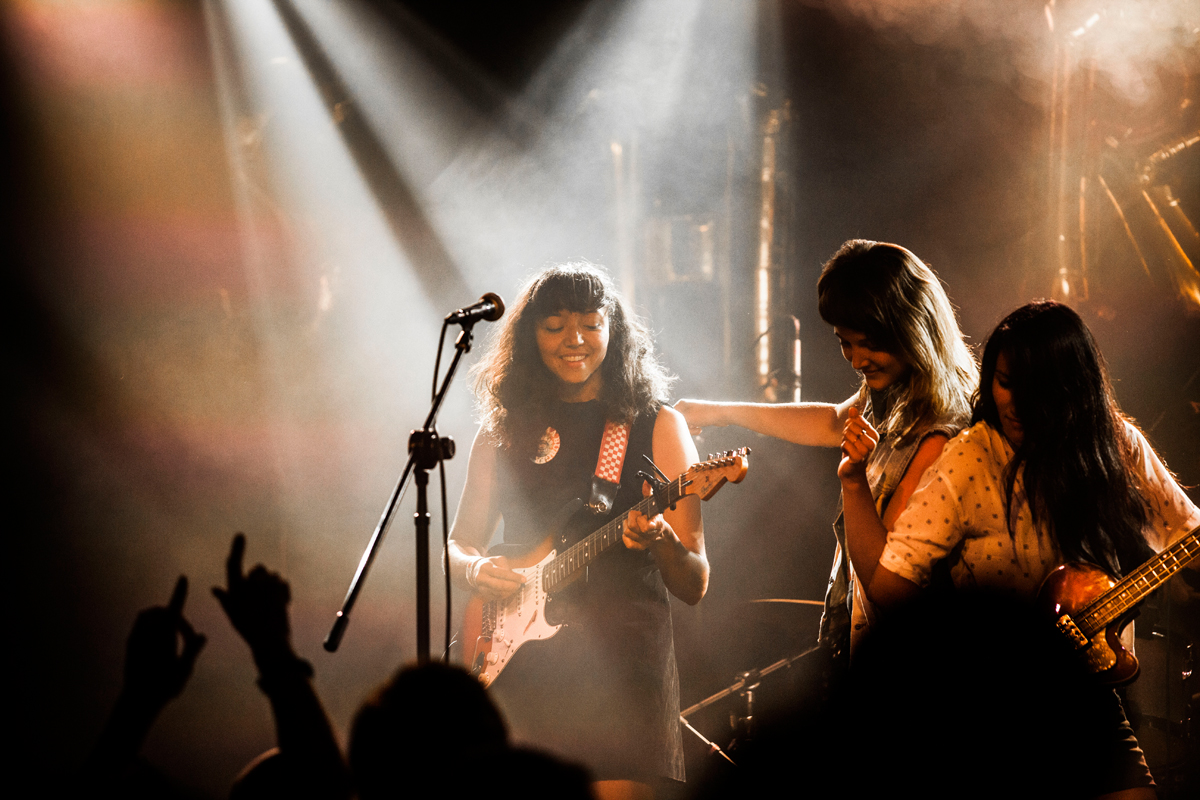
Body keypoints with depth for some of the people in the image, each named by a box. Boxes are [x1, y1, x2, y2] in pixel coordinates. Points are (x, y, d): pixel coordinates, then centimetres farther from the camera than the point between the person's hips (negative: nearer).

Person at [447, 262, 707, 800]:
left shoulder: (655, 426, 5)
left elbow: (694, 587, 3)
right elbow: (458, 543, 20)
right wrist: (476, 569, -3)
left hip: (624, 658, -2)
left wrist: (660, 544, -19)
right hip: (520, 660, 2)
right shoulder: (504, 428, 13)